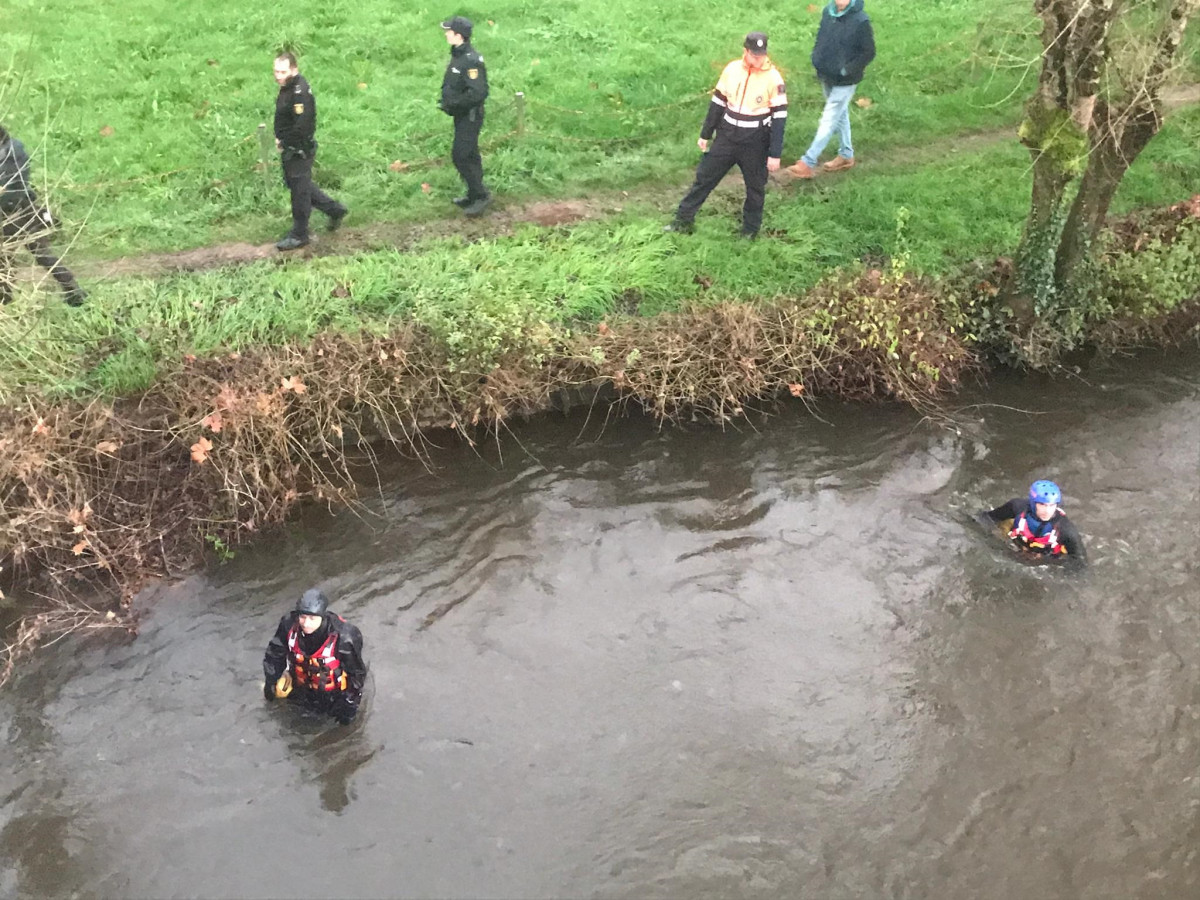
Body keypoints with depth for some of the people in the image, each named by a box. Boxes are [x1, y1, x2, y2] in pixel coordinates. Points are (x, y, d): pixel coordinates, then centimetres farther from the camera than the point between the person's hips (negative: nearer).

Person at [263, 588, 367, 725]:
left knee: (345, 718, 8)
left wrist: (349, 703, -17)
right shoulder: (289, 625, -28)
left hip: (334, 687, -4)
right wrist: (270, 682, 0)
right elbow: (275, 654, -7)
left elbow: (356, 671, -23)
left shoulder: (343, 638, -39)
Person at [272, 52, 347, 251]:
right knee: (295, 184, 22)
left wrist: (283, 143, -17)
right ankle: (335, 210, 33)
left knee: (300, 191, 3)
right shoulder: (287, 87, 6)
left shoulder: (300, 93, -25)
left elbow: (302, 127, -28)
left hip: (300, 150, -10)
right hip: (289, 150, 10)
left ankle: (299, 235, 16)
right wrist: (279, 138, 5)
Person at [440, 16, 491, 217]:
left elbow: (478, 93, -28)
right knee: (469, 156, 16)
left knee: (461, 156, -9)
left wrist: (452, 104, -22)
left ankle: (481, 195, -1)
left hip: (470, 116, -10)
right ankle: (474, 195, 27)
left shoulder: (471, 61, -23)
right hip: (461, 115, 10)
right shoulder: (457, 56, 7)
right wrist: (445, 100, 6)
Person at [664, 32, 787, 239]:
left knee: (755, 187, 11)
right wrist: (705, 135, 11)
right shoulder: (732, 69, -4)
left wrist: (775, 154, -14)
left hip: (755, 144, -3)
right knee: (704, 177, 8)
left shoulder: (772, 78, -15)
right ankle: (684, 220, 19)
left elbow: (779, 117, -12)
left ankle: (750, 230, 29)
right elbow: (718, 103, 7)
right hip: (727, 137, 3)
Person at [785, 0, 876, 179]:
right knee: (840, 115, 21)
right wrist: (816, 58, 0)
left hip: (844, 82, -7)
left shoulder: (860, 21, -21)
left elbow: (869, 52, -15)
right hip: (826, 77, 7)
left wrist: (847, 70, -19)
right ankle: (846, 156, 38)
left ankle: (808, 163, -2)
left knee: (828, 122, -4)